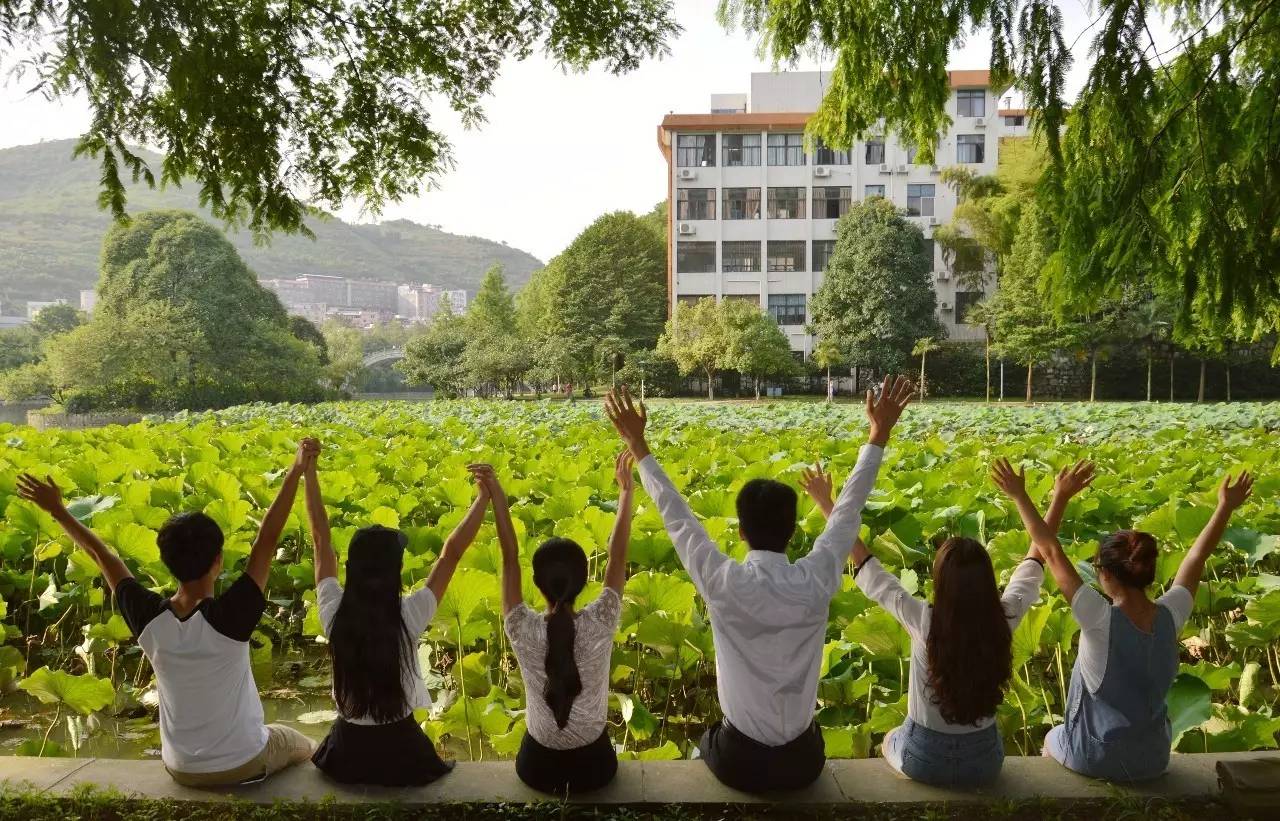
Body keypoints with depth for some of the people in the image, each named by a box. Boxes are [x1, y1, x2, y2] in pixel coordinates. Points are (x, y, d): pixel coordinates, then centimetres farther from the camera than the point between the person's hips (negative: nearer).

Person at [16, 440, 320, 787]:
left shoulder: (147, 618, -18)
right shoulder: (229, 616, -30)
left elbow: (102, 555, -3)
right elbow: (267, 540, -29)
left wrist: (57, 509, 8)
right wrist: (296, 470, -29)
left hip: (182, 769, 4)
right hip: (244, 764, -4)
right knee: (301, 745, 28)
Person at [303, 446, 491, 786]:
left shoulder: (335, 612, -18)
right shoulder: (409, 615, -24)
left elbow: (321, 539, -8)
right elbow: (451, 552, -17)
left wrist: (310, 472, -2)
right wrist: (484, 495, -14)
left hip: (347, 748, 2)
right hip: (399, 747, -2)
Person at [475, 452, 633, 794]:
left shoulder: (523, 631, -24)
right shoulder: (599, 625, -25)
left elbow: (510, 559, -14)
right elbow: (618, 556, -14)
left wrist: (497, 494, -14)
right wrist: (626, 490, -9)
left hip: (539, 765, 0)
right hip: (594, 764, 0)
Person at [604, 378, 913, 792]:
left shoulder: (724, 584, -20)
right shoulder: (816, 581, -17)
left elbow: (676, 515, -9)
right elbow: (849, 508, -4)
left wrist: (638, 445, 0)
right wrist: (879, 434, 5)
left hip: (739, 761, -1)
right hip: (804, 759, 2)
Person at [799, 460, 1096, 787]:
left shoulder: (923, 621, -29)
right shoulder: (1004, 620, -21)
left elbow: (864, 564, -20)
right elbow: (1036, 558, -6)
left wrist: (825, 502, -14)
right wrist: (1061, 497, 2)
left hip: (925, 760, -2)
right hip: (984, 761, 3)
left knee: (889, 741, 34)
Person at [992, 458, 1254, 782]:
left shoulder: (1101, 620, -30)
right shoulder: (1170, 616, -17)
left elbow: (1052, 553, -25)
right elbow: (1197, 557, -2)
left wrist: (1020, 496, -20)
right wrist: (1226, 506, 10)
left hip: (1095, 758, -4)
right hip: (1152, 761, 4)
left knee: (1051, 740, 31)